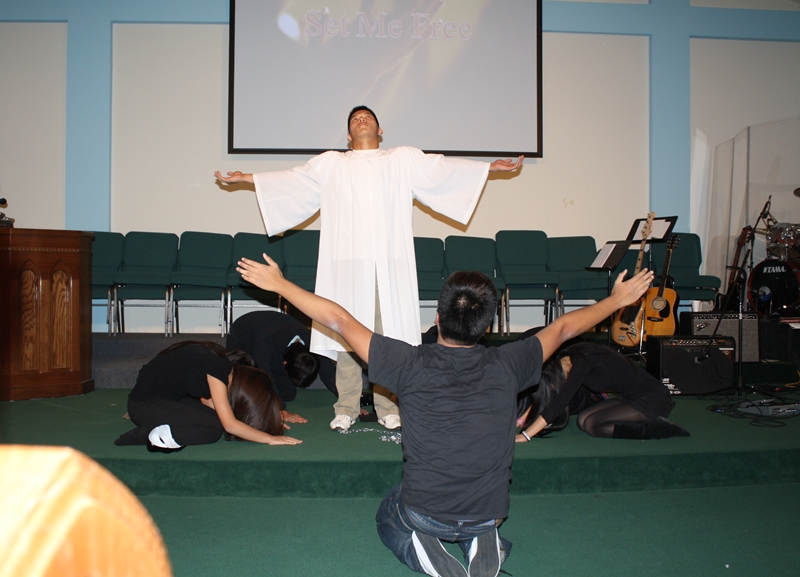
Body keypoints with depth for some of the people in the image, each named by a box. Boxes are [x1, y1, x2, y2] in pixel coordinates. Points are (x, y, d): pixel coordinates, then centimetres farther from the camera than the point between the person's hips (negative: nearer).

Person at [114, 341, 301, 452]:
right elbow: (230, 424, -28)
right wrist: (270, 438, -24)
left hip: (167, 396, 9)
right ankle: (158, 434, -11)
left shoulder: (230, 365, -2)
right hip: (144, 403, -9)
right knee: (215, 427, -19)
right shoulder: (218, 369, -26)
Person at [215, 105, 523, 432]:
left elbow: (442, 168, 12)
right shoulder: (331, 163, 18)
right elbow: (292, 179, 16)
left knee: (389, 334, -2)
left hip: (391, 263, 0)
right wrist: (246, 178, 9)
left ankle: (388, 408, 8)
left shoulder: (404, 159, 17)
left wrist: (490, 167, 6)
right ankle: (346, 409, 8)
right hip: (348, 262, 0)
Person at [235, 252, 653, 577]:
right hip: (487, 513, 2)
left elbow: (339, 320, -16)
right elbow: (563, 327, -1)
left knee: (389, 518, 33)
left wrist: (278, 283, -3)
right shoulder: (506, 366, -17)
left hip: (422, 512, -1)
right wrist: (618, 299, 16)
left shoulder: (411, 365, -23)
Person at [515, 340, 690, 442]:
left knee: (589, 423, -21)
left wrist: (525, 435, -33)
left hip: (652, 400, -9)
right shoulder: (566, 356, -1)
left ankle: (662, 429, -12)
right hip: (635, 398, 9)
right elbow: (543, 398, 11)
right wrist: (523, 419, 5)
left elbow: (559, 403, -32)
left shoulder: (580, 362, -24)